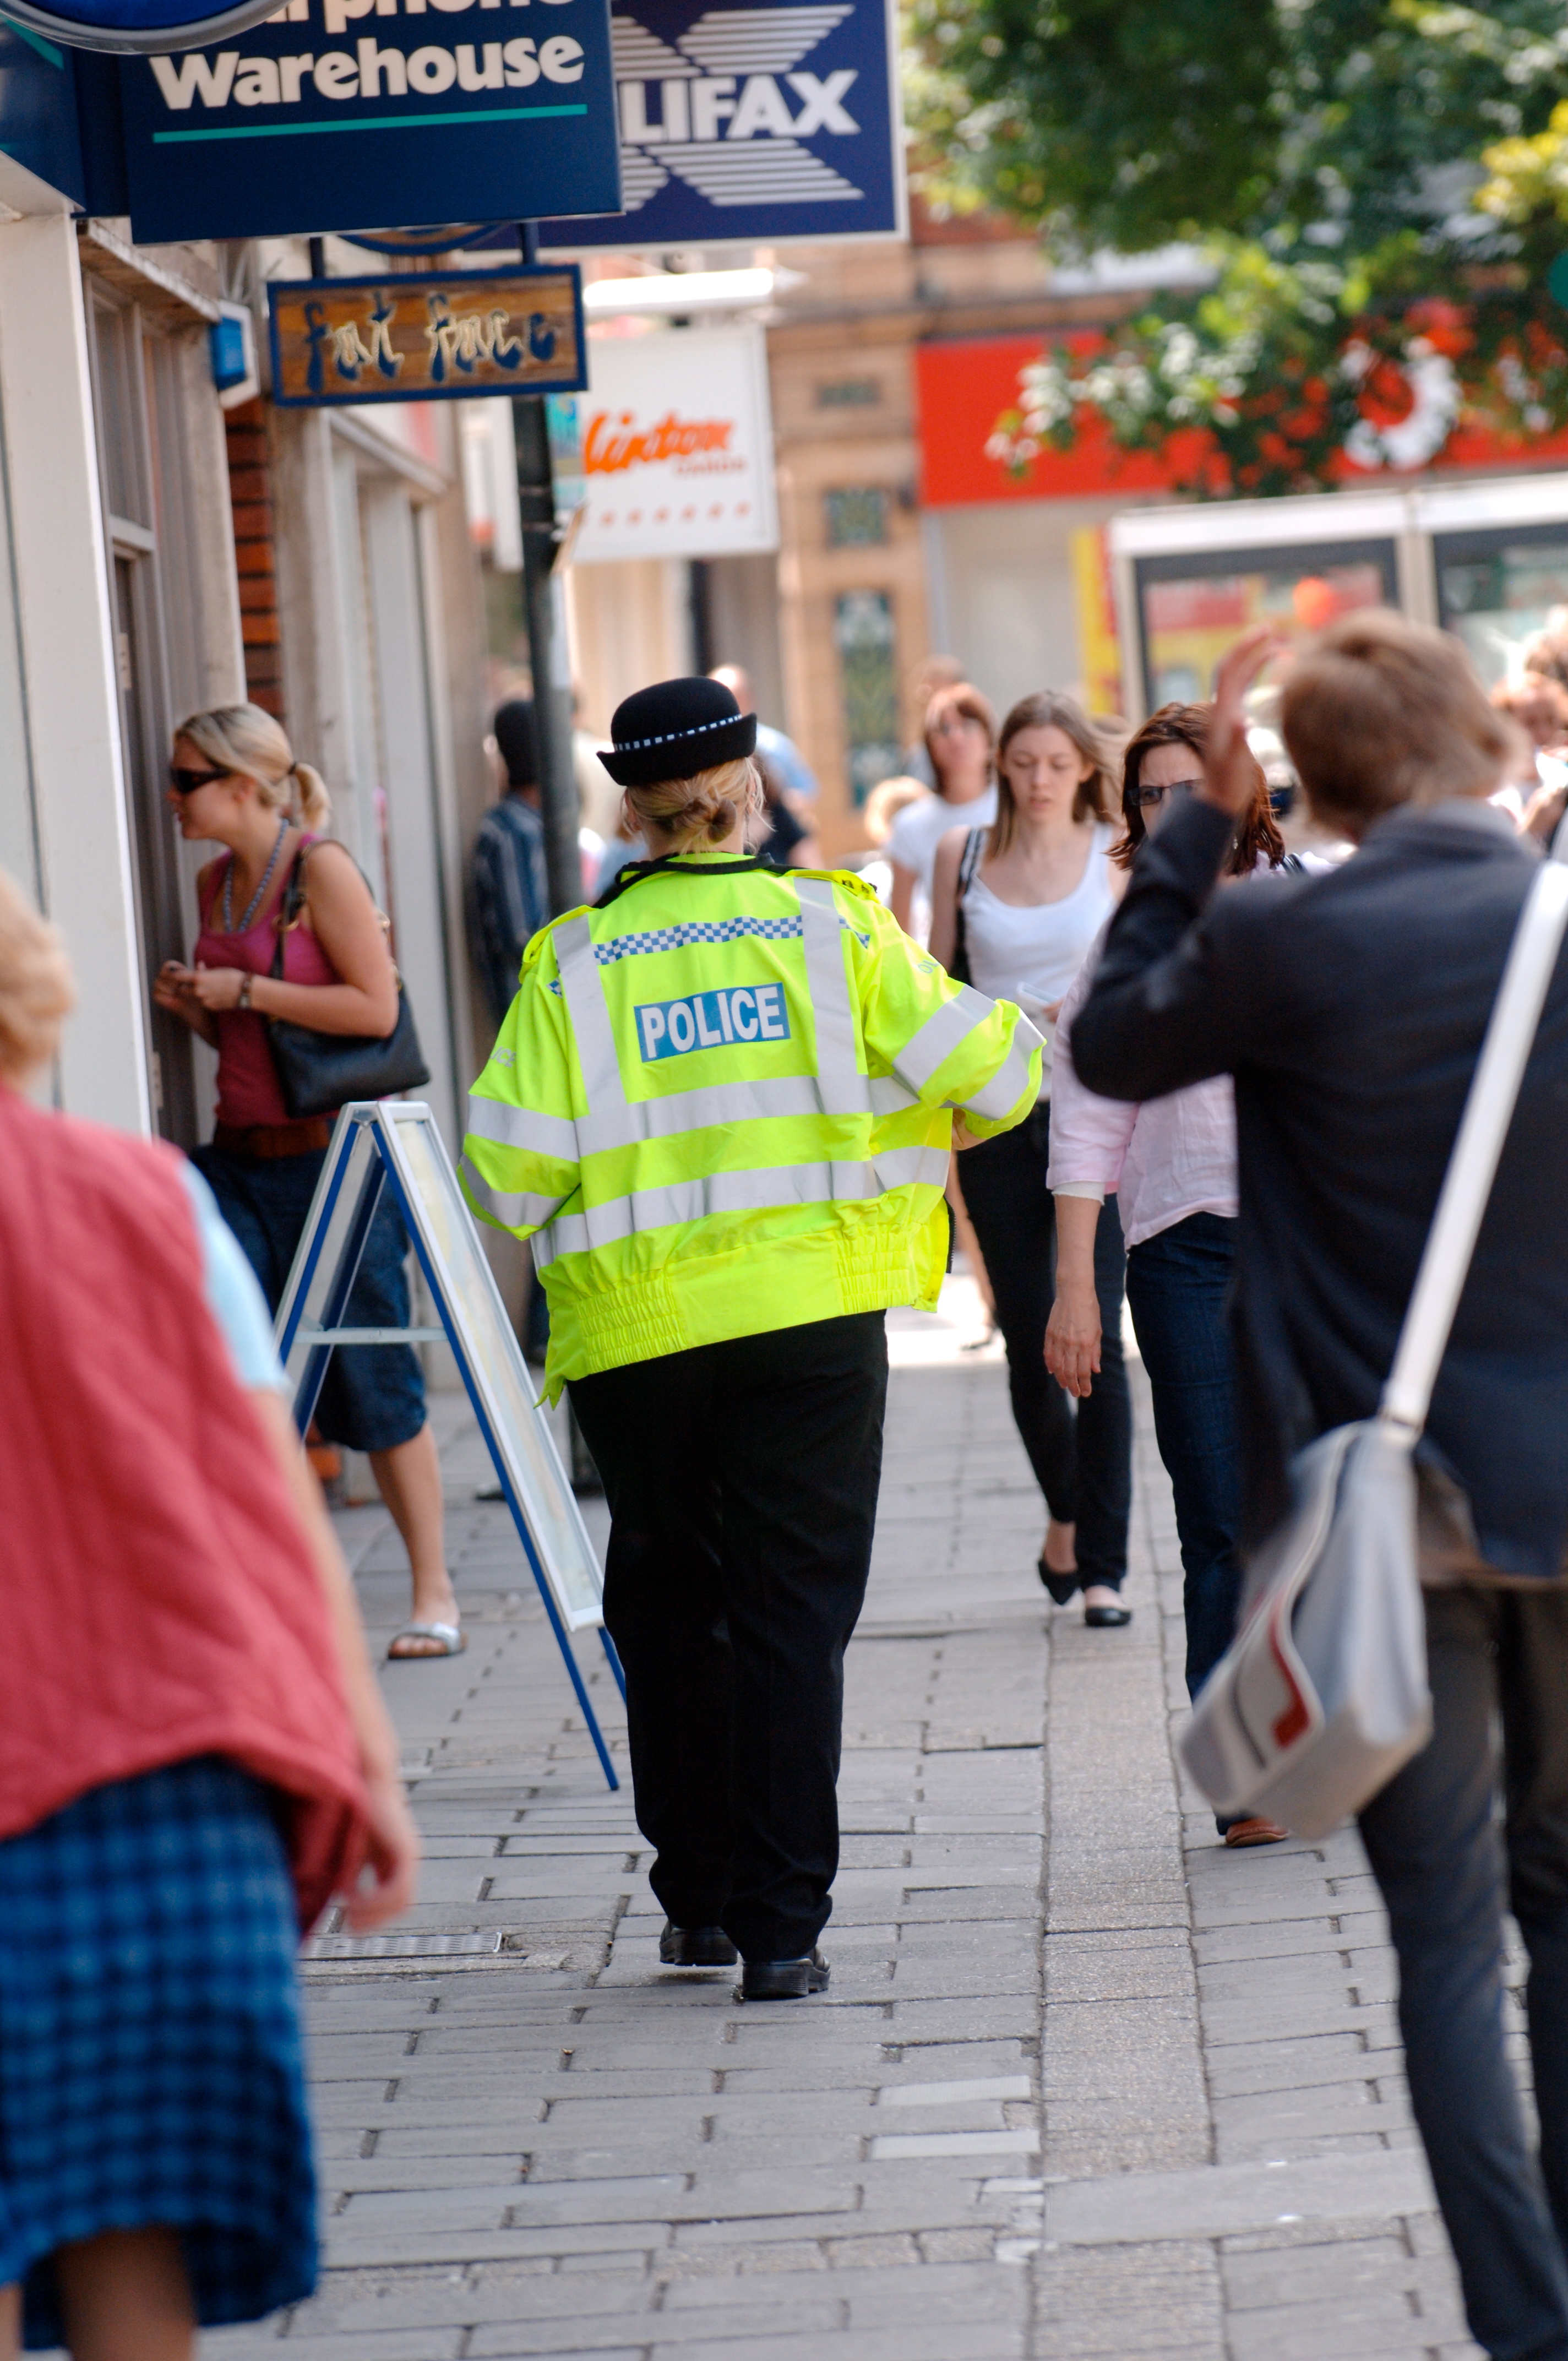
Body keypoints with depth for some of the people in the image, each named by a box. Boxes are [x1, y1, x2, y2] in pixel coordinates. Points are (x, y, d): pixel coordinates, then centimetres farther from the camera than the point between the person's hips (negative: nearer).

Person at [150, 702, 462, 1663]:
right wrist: (193, 1004, 2)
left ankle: (435, 1593, 13)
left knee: (373, 1383, 1)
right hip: (243, 1158, 7)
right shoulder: (216, 883, 12)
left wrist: (244, 990, -17)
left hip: (333, 1158, -7)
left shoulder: (320, 869, -10)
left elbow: (376, 1006, -17)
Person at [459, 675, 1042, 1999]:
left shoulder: (576, 963, -1)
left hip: (640, 1330, 1)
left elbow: (508, 1175, -7)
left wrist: (535, 1198, 16)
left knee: (669, 1605, 17)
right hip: (815, 1311, 0)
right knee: (795, 1613, 3)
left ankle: (699, 1900, 22)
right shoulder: (833, 926, -1)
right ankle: (782, 1927, -1)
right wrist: (1024, 1039, 21)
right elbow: (991, 1079, -2)